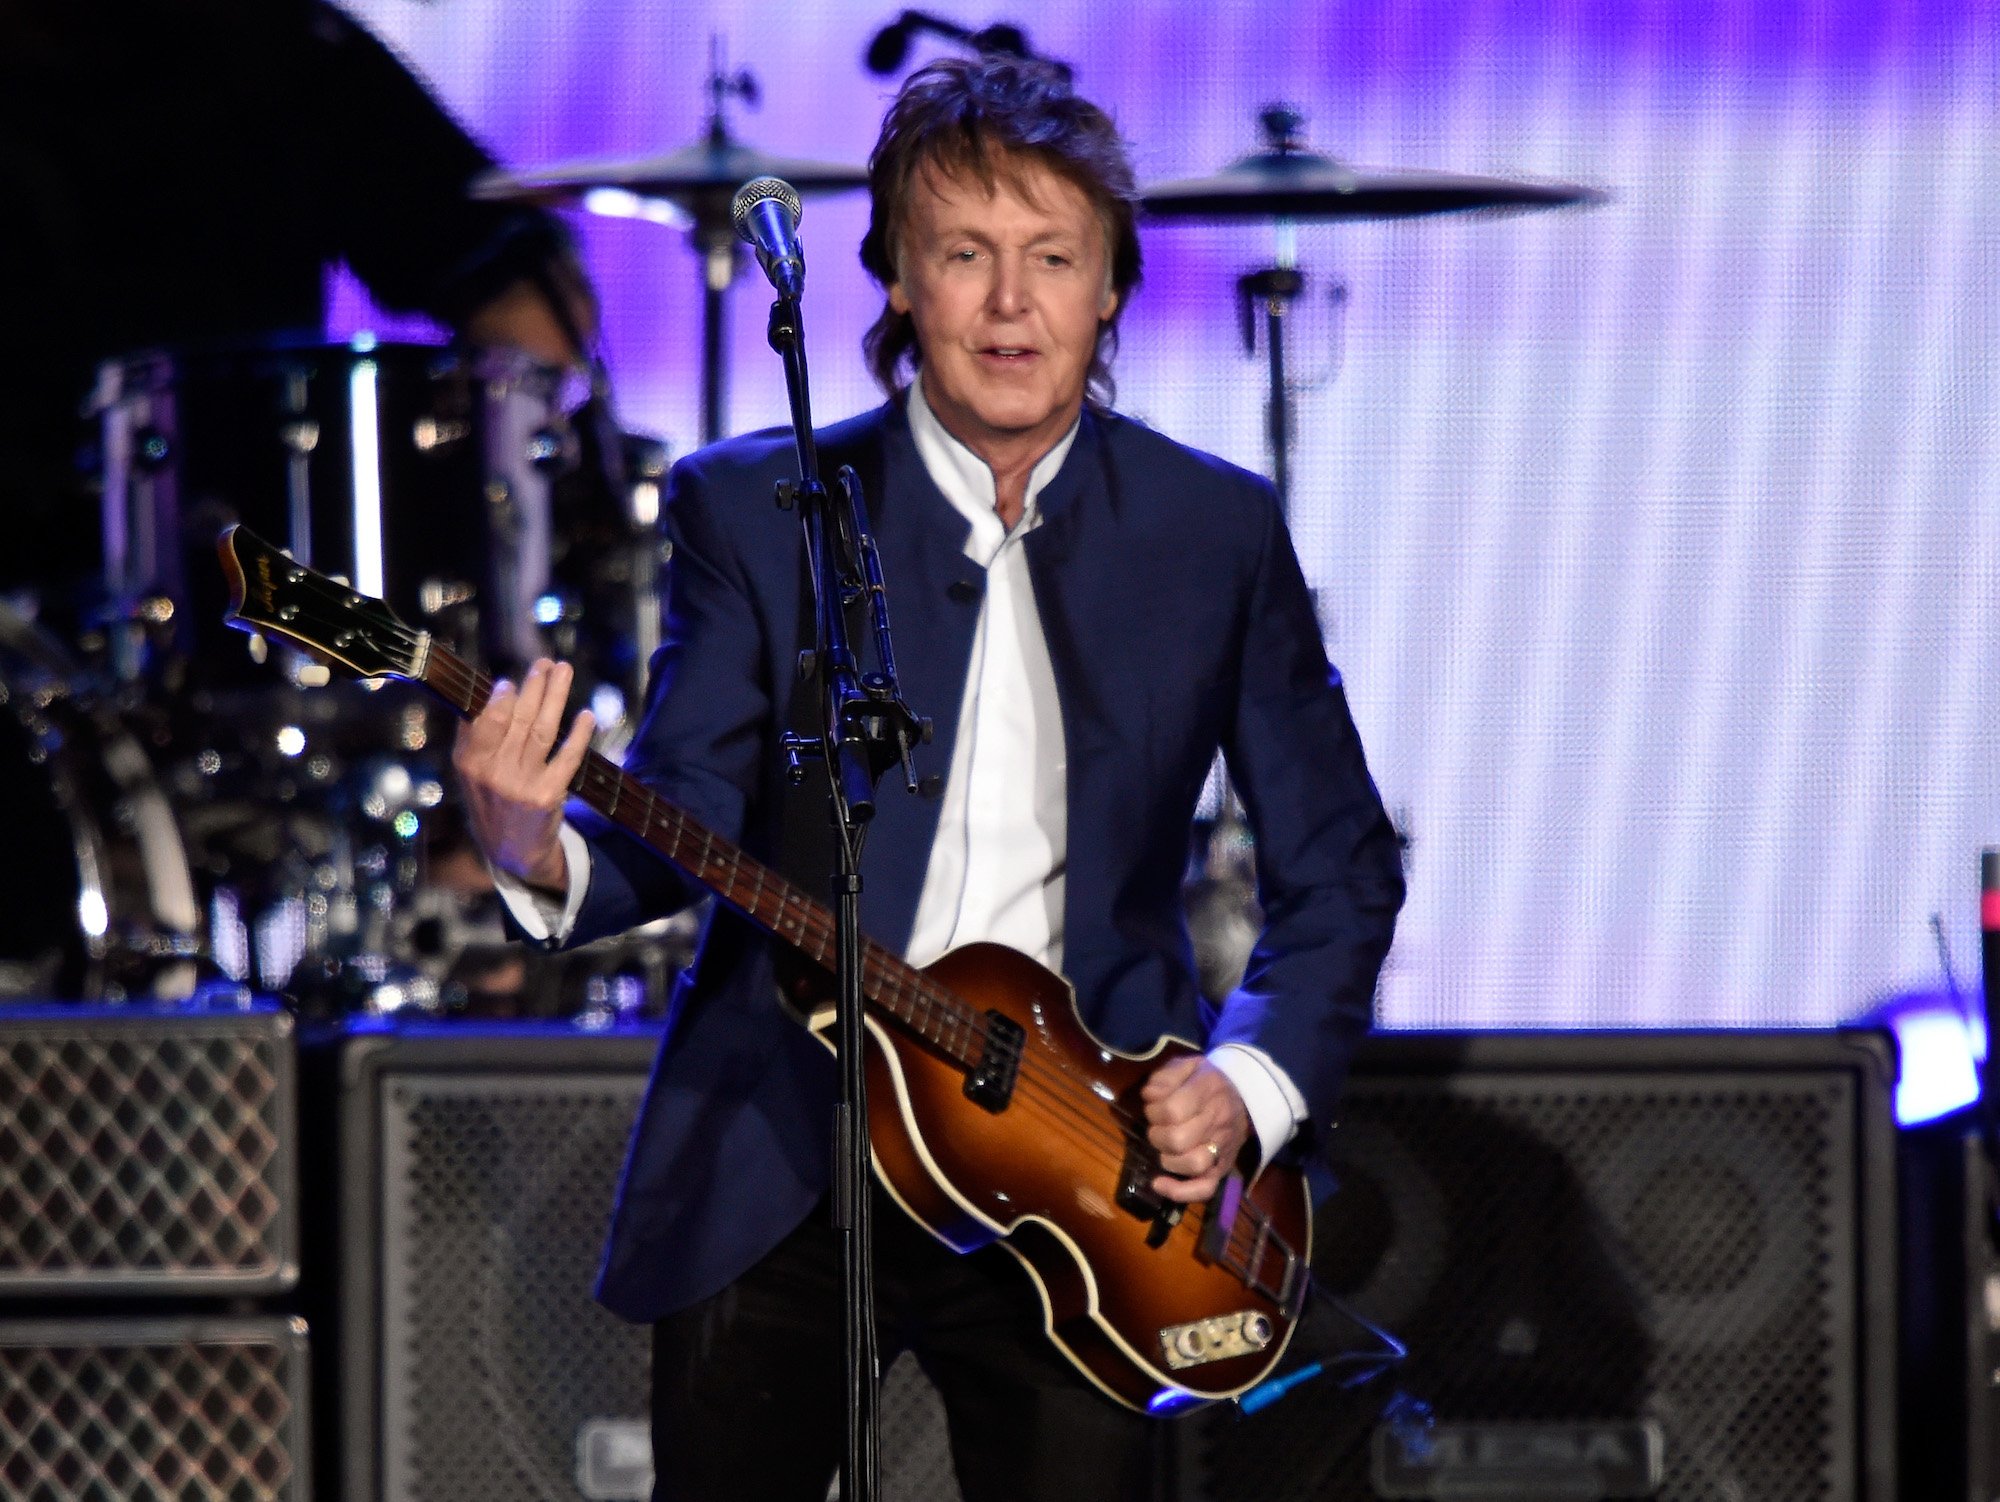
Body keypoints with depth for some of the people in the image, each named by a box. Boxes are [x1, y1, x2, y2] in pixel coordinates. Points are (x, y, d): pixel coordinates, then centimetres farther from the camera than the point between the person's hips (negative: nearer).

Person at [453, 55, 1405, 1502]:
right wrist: (539, 850, -28)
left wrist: (1251, 1079, -6)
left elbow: (1340, 867, 9)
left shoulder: (1217, 530, 3)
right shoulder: (756, 508, 0)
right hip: (773, 1168, -1)